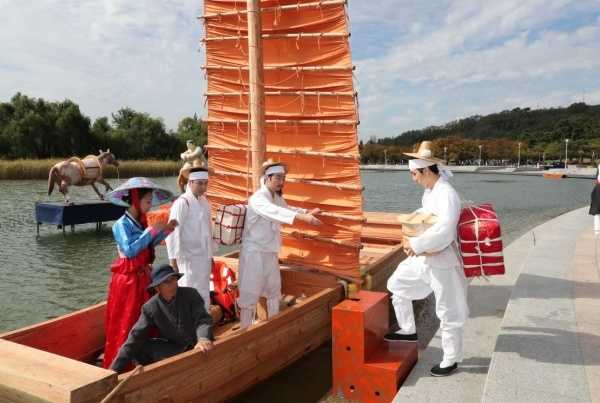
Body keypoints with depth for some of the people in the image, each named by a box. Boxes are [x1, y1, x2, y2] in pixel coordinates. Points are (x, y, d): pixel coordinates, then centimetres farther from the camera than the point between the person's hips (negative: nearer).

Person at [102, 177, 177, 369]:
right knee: (124, 324, 3)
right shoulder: (122, 224, -16)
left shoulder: (141, 222, 6)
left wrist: (165, 230, 5)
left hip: (143, 277, 8)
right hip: (127, 279, -7)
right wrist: (151, 231, -25)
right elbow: (130, 250, -29)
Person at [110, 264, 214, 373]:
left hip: (197, 346, -2)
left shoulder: (191, 294, -9)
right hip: (174, 347, 3)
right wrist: (115, 369, -13)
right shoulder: (150, 308, -6)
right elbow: (135, 337, -7)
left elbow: (202, 319, -18)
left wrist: (203, 339, -42)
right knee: (138, 348, -12)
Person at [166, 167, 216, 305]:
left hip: (204, 257, 7)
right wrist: (173, 259, -19)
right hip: (189, 258, -7)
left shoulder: (204, 201, 10)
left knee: (204, 294, 16)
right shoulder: (182, 202, -14)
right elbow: (173, 231, -17)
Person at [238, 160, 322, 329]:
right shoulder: (257, 198, -21)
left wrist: (308, 212, 10)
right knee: (250, 293, -1)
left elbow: (286, 209, 25)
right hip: (254, 252, -9)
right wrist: (303, 217, -50)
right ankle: (245, 331, 13)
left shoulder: (278, 198, 6)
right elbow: (275, 212, -39)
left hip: (271, 252, 9)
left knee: (274, 290, 19)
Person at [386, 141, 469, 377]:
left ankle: (451, 360, 25)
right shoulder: (429, 191, 5)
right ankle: (408, 330, 34)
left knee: (448, 313, 6)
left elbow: (443, 230, -35)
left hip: (442, 262, -9)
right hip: (423, 259, 9)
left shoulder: (446, 194, -24)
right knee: (397, 284, 18)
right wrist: (409, 238, 3)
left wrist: (414, 244, -25)